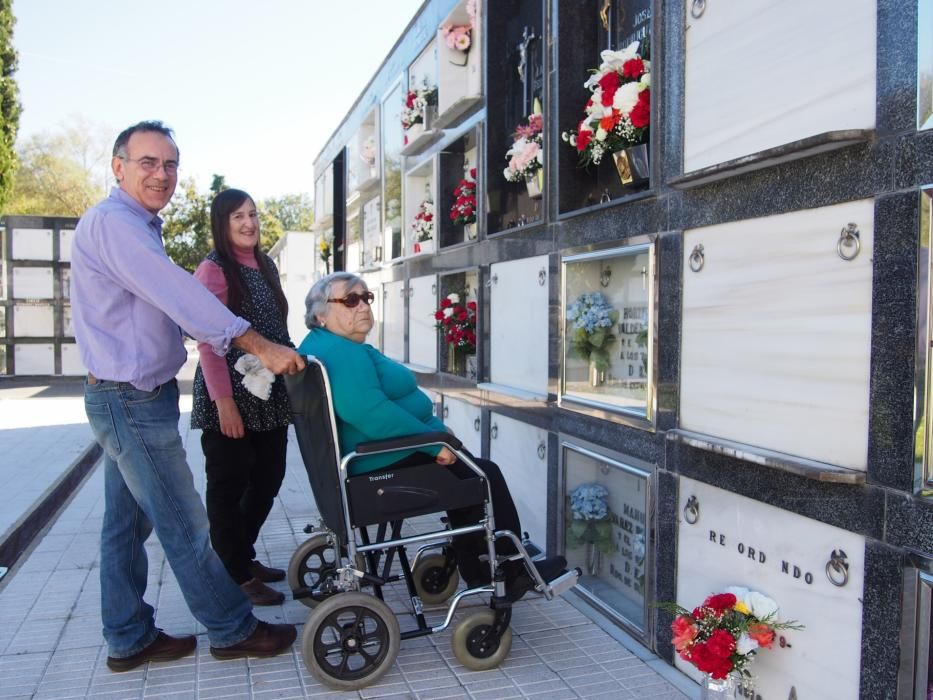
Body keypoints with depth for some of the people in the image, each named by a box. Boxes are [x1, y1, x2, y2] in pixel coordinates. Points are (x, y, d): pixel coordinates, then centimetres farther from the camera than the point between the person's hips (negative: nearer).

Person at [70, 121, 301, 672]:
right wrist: (260, 346, -27)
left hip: (125, 399, 10)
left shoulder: (137, 228, 17)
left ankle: (129, 639, 27)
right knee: (186, 525, 0)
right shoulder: (113, 222, -17)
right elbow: (179, 295, -26)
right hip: (134, 402, -10)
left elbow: (166, 305, 18)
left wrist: (245, 349, 10)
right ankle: (232, 631, 13)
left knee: (127, 522, 15)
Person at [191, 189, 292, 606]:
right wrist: (225, 402, -20)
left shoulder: (265, 266, 14)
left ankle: (243, 556, 33)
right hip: (231, 397, -8)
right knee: (228, 485, 4)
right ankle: (236, 575, 16)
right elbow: (208, 342, -15)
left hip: (268, 395, 8)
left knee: (268, 478, 15)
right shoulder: (213, 270, -9)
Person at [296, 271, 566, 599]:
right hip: (385, 462, -11)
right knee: (486, 475, 0)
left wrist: (434, 429, 15)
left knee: (466, 470, 24)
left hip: (364, 458, 11)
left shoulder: (321, 345, 13)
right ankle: (515, 573, 14)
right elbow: (367, 410, -35)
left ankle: (472, 567, 27)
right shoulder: (341, 351, -22)